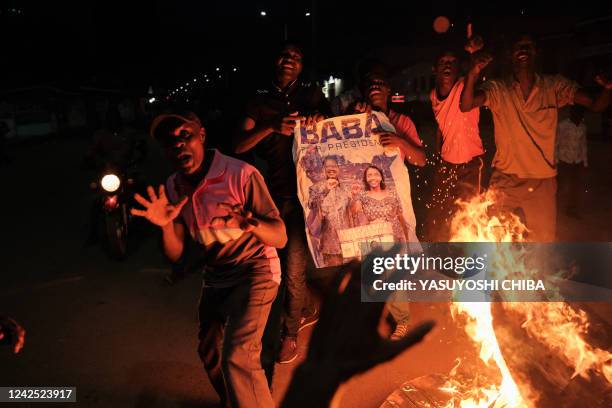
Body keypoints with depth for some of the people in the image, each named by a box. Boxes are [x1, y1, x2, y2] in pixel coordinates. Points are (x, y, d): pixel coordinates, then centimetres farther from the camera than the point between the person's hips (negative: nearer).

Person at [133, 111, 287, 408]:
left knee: (237, 356, -26)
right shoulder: (173, 188, -4)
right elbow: (175, 254, -5)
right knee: (209, 354, 22)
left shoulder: (241, 174, -23)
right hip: (215, 277, 7)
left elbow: (280, 238, -23)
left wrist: (252, 225, -45)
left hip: (254, 270, -7)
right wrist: (166, 226, -26)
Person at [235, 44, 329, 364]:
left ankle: (290, 333, 17)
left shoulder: (313, 97, 9)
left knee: (293, 267, -5)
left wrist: (321, 120, -13)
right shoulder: (260, 103, 10)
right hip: (276, 191, 3)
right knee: (289, 262, 15)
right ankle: (308, 310, 42)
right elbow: (239, 146, -2)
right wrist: (272, 127, -19)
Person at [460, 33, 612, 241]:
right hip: (505, 179, -1)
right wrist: (473, 74, -38)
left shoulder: (554, 87, -1)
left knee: (543, 242, 12)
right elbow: (465, 106, -20)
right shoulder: (498, 89, -5)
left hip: (542, 181, 1)